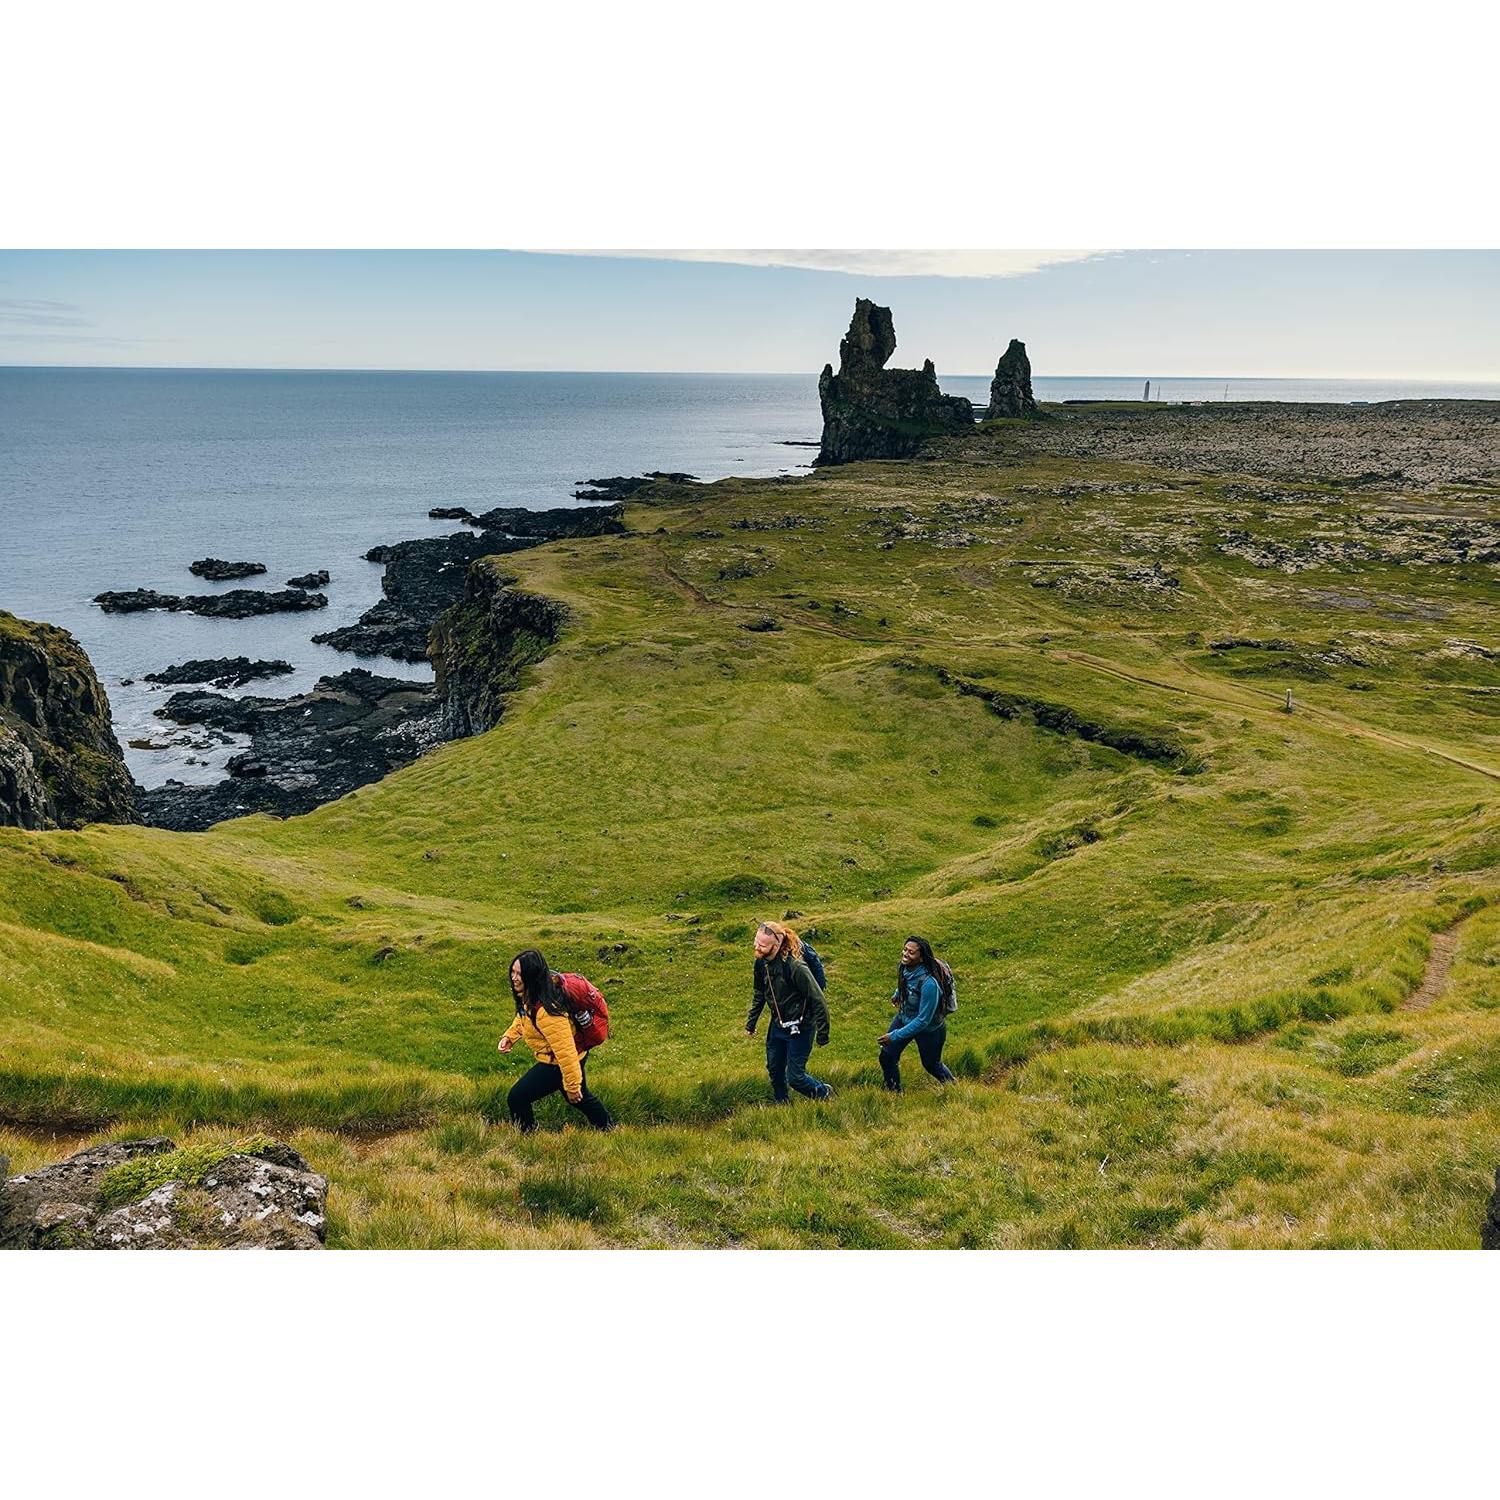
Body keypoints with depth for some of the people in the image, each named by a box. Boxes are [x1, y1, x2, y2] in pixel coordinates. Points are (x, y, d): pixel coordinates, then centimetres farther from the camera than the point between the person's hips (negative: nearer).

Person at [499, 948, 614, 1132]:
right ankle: (608, 1130, 52)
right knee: (581, 1098, 31)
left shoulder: (546, 1010, -38)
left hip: (559, 1064, -10)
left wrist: (572, 1085, -25)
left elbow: (564, 1049, -33)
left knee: (518, 1097, -7)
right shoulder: (528, 995, -9)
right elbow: (523, 1017, 15)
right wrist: (510, 1036, -2)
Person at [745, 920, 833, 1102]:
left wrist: (822, 1035, -17)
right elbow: (759, 995, 11)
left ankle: (824, 1092, 30)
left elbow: (818, 1001, -23)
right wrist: (750, 1024, 16)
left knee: (795, 1077, 1)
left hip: (800, 1028, -7)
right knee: (774, 1070, 19)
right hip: (777, 1025, 7)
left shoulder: (795, 967, -31)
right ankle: (781, 1104, 43)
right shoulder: (761, 962, -8)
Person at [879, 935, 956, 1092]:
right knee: (886, 1057, 2)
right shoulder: (905, 967, -18)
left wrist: (895, 1036, -30)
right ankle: (894, 1093, 27)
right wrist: (897, 994, 26)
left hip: (929, 1028, -6)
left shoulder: (929, 983, -40)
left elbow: (923, 1020, -33)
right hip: (904, 1018, 6)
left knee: (931, 1064, 18)